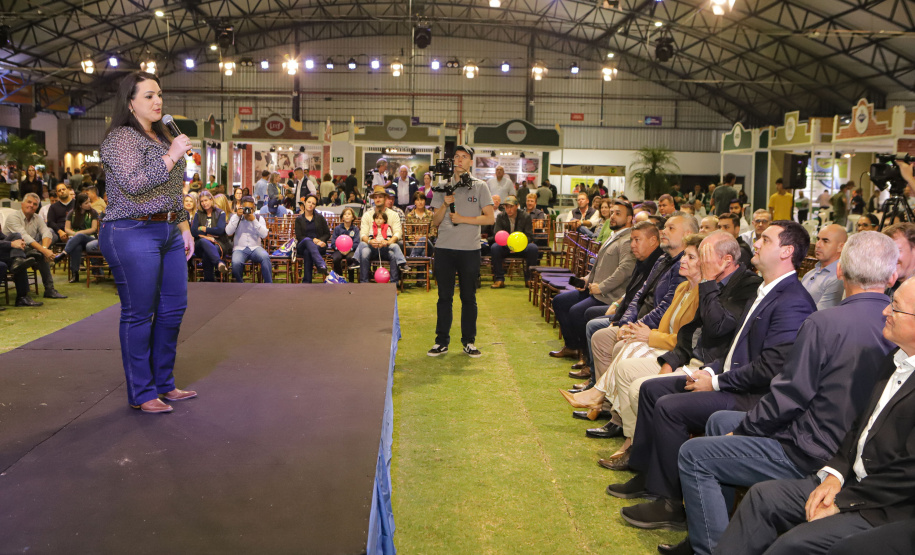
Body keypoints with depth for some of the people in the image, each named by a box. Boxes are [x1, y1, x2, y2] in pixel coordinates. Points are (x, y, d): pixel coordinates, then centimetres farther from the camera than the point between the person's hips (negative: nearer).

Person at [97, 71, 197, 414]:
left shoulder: (161, 138, 20)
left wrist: (184, 227, 18)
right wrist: (171, 156, -16)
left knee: (173, 309, 10)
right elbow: (133, 183, -22)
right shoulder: (120, 138, -8)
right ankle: (142, 394, 6)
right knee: (138, 314, -3)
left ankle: (164, 384, 22)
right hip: (133, 234, -9)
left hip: (168, 232, 9)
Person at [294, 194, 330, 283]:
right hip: (302, 246, 0)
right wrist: (313, 240, -14)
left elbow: (327, 234, 13)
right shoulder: (299, 219, 15)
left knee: (307, 252, -37)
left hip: (319, 246, 1)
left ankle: (306, 282, -43)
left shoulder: (320, 218, 18)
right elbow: (299, 237, 2)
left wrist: (320, 240, -10)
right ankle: (322, 265, -65)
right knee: (307, 240, -39)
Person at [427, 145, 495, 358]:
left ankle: (469, 341, 14)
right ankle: (442, 341, 12)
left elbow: (490, 218, -3)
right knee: (444, 296, 4)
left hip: (470, 249, -1)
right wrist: (445, 205, -9)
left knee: (469, 297, 5)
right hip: (444, 248, 2)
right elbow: (435, 222, 8)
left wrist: (463, 219, -10)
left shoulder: (480, 186, 4)